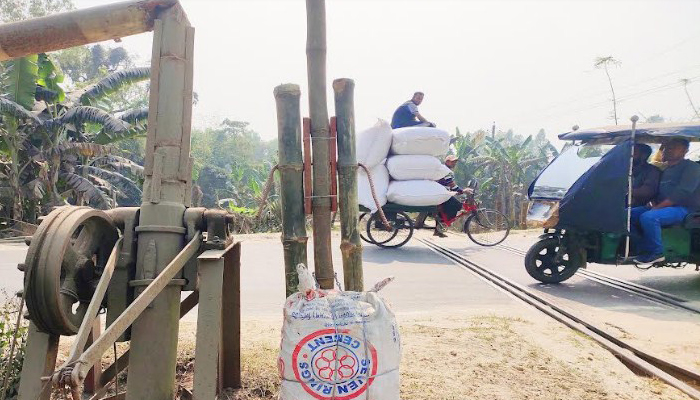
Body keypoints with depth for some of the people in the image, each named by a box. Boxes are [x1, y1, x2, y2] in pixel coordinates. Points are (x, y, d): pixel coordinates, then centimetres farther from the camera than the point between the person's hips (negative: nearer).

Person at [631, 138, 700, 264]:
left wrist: (657, 207, -22)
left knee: (648, 217, -35)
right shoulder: (665, 169, 24)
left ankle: (655, 253, -22)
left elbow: (682, 192, -17)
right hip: (661, 206, 9)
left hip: (682, 208, -9)